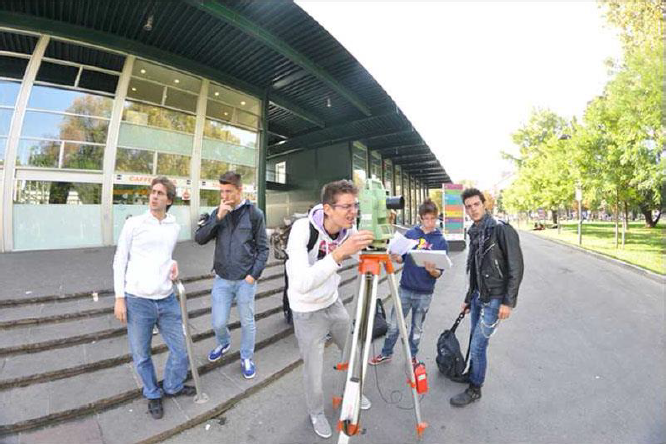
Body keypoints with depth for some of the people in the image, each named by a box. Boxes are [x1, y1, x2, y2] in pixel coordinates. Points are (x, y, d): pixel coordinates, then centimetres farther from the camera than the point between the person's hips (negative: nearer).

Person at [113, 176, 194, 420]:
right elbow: (120, 261, 0)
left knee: (181, 350, 11)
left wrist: (173, 263, -2)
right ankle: (153, 394, 38)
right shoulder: (133, 223, -3)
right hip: (137, 301, -3)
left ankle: (172, 386, 38)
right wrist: (119, 297, -5)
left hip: (167, 300, 3)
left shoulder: (175, 227, 7)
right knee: (141, 356, 13)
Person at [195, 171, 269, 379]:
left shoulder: (254, 213, -6)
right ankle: (223, 344, 44)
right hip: (222, 278, 3)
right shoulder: (218, 212, 4)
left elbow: (263, 248, -4)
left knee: (247, 322, 11)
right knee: (218, 322, 10)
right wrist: (218, 217, -17)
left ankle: (247, 357, 35)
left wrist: (254, 275, -11)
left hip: (246, 280, -2)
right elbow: (199, 239, -5)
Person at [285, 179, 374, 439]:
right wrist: (340, 253, -50)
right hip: (308, 312, -5)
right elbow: (302, 284, -41)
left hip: (334, 303, 6)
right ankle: (316, 413, 40)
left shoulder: (350, 230, -12)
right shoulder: (303, 228, -30)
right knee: (314, 371, 7)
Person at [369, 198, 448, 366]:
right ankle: (386, 353, 32)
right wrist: (395, 257, -17)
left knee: (417, 327, 17)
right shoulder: (410, 233, -3)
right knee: (394, 324, 12)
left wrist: (432, 270, -28)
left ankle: (412, 355, 39)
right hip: (405, 288, 1)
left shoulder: (441, 241, -6)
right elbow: (402, 258, 5)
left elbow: (439, 273, -7)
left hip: (424, 293, -1)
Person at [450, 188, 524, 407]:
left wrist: (508, 302, -17)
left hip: (494, 299, -7)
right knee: (476, 342, 19)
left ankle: (474, 389, 17)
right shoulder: (474, 233, 10)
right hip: (478, 296, 7)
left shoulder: (501, 229, -14)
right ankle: (472, 373, 38)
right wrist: (469, 298, 20)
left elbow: (516, 267, -16)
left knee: (478, 345, -2)